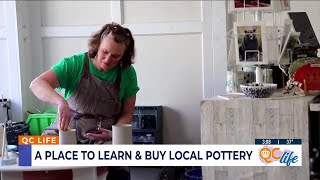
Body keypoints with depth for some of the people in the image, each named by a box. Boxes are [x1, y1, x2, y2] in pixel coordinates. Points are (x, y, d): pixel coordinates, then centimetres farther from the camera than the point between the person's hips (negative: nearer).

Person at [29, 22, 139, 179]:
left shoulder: (127, 73, -2)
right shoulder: (74, 64, -9)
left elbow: (127, 113, 5)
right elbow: (36, 84, -21)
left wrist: (113, 134, -16)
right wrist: (61, 102, -41)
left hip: (104, 135, 1)